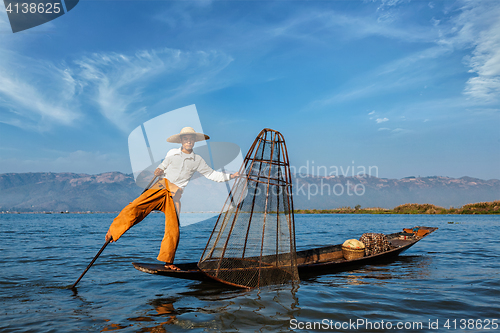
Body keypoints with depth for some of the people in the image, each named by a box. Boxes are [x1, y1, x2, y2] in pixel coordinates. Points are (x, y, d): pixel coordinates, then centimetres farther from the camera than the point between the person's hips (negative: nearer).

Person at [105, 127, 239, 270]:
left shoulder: (198, 160, 11)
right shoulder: (172, 153, 12)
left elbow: (211, 174, 16)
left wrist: (229, 176, 8)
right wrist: (159, 170, 0)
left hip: (175, 194, 0)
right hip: (161, 186, 0)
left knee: (173, 229, -7)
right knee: (135, 207, -21)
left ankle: (168, 261, 8)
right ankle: (112, 232, -5)